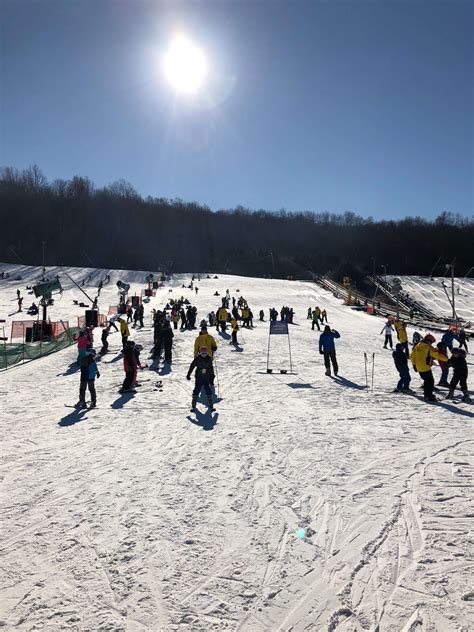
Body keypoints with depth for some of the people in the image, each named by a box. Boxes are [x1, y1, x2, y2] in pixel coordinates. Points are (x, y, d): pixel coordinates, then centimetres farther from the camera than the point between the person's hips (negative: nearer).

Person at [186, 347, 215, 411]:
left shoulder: (208, 359, 3)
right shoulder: (197, 359, -5)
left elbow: (211, 369, 12)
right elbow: (192, 366, 1)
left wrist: (212, 378, 13)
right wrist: (188, 375, 2)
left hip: (206, 378, 2)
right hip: (199, 378, -2)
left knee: (208, 391, -1)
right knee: (196, 390, -2)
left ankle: (210, 405, 10)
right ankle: (193, 406, 8)